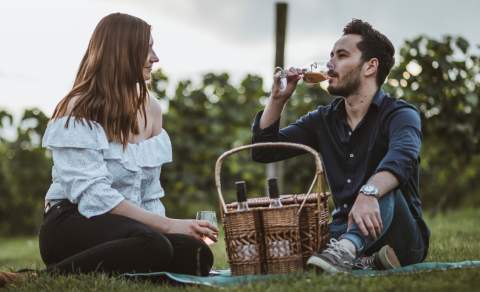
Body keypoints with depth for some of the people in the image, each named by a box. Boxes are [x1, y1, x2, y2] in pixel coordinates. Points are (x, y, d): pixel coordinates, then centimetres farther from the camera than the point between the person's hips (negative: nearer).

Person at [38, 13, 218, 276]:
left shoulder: (151, 109, 12)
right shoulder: (78, 111, -8)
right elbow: (92, 195, -20)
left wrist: (161, 225, -6)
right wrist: (167, 225, -23)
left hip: (128, 225, 7)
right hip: (74, 224, -6)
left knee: (195, 255, -23)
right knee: (152, 246, -36)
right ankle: (53, 276, -20)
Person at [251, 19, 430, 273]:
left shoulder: (400, 115, -9)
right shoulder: (323, 119, 11)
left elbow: (401, 157, -33)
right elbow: (263, 151, 14)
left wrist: (369, 193, -54)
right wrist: (278, 98, 0)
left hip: (401, 237, -5)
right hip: (345, 230, 5)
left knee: (381, 187, -36)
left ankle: (346, 251, -60)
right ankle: (364, 261, -31)